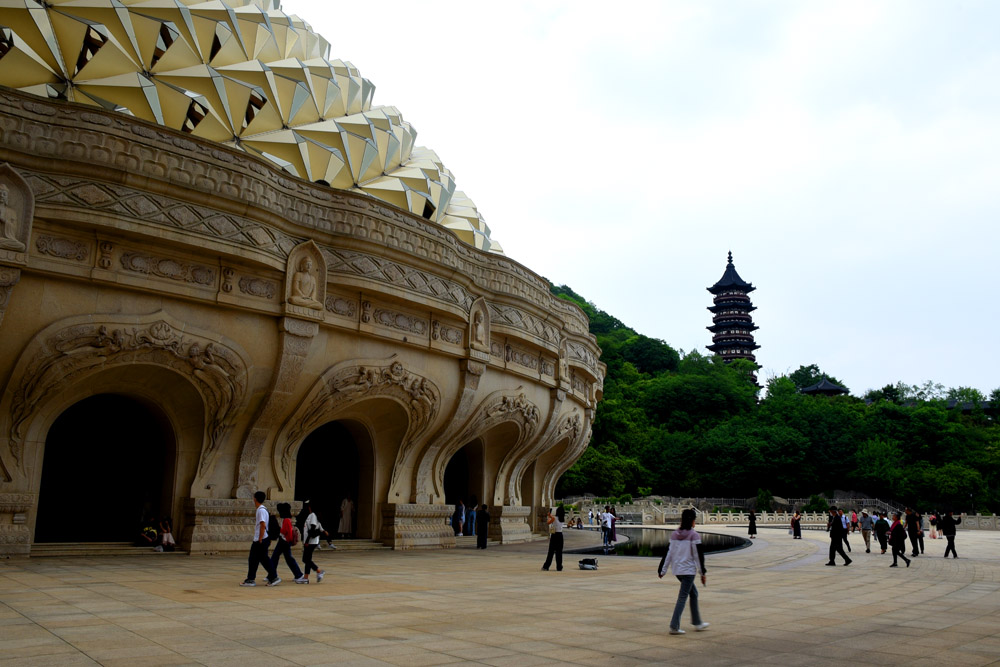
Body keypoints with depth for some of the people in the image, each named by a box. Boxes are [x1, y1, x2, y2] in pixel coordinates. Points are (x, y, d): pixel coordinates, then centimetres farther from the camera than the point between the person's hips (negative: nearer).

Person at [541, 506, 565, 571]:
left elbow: (548, 522, 4)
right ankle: (559, 567, 7)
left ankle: (546, 566, 6)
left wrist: (549, 516, 17)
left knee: (551, 552, 2)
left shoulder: (554, 518, -12)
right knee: (559, 552, 8)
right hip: (560, 536, 3)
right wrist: (551, 516, 26)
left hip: (554, 535, -3)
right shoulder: (563, 519, 2)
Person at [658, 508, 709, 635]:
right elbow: (698, 555, -10)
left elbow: (668, 553, 7)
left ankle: (697, 623, 27)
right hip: (688, 570, -7)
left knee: (693, 593, 21)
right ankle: (674, 626, -4)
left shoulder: (674, 534, 7)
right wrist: (703, 573, -4)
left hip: (676, 570, 7)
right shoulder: (694, 535, -10)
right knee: (682, 597, -2)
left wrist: (662, 570, 10)